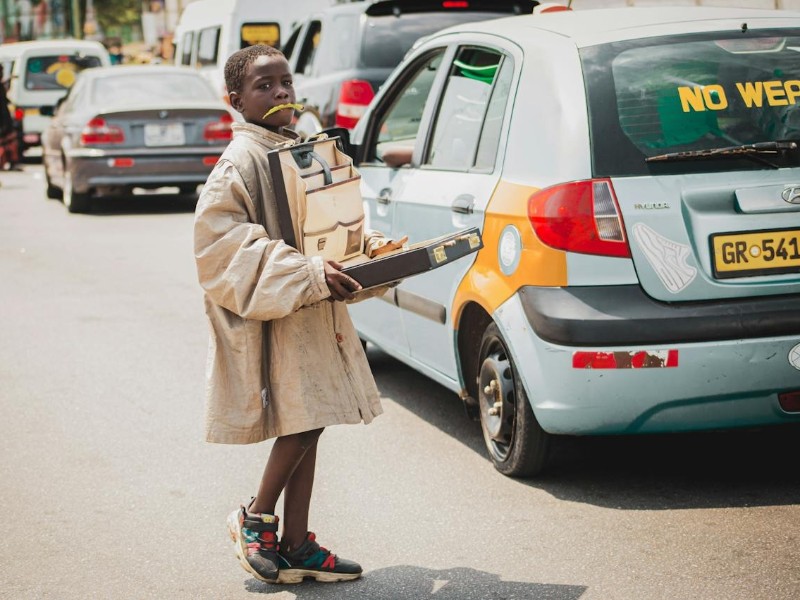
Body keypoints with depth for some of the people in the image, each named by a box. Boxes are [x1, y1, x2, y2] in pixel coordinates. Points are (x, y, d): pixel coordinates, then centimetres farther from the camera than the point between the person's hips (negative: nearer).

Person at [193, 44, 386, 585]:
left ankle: (297, 546, 18)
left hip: (317, 310, 8)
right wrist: (308, 274, -26)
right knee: (302, 423, -9)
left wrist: (368, 249, 5)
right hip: (277, 315, -8)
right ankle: (256, 519, 15)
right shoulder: (242, 160, -14)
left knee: (308, 426, 9)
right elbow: (219, 238, -22)